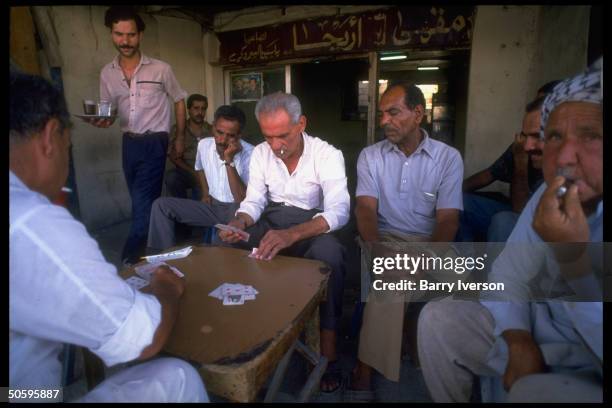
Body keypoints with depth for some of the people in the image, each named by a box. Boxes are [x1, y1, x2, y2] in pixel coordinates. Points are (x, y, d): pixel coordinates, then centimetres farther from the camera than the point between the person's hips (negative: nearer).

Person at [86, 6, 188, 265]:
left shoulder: (161, 69, -5)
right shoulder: (107, 73, 6)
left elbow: (179, 101, 6)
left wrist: (180, 138, 3)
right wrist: (101, 121, -13)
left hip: (154, 143, -5)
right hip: (128, 144, 5)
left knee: (142, 204, -10)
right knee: (143, 202, 14)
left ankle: (130, 260, -1)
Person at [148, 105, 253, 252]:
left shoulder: (250, 154, -19)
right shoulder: (204, 144, 0)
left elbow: (244, 201, -27)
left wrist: (229, 161, -29)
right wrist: (205, 193, 12)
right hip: (213, 206, 6)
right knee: (161, 204, -6)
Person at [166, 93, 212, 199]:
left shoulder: (211, 130, 10)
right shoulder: (178, 129, 8)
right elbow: (173, 156, 0)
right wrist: (192, 172, -13)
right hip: (186, 171, 1)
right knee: (171, 177, -30)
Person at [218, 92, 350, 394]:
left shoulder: (327, 154, -16)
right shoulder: (260, 153, -1)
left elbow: (339, 211, -28)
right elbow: (254, 201, 0)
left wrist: (292, 234, -46)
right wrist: (239, 222, -26)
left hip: (312, 224, -4)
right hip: (273, 220, 4)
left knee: (328, 253, -37)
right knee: (227, 242, -22)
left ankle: (328, 352, -20)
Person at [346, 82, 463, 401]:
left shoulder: (448, 158, 2)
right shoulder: (370, 156, 5)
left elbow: (447, 219, -6)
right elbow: (365, 208, -6)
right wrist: (377, 249, -26)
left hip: (430, 242, 1)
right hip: (385, 237, 0)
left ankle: (365, 367, -11)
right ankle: (364, 371, -19)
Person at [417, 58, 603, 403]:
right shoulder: (549, 197, -4)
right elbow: (508, 275, 0)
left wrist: (571, 254, -36)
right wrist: (518, 341, -14)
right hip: (540, 332, 6)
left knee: (534, 392, -31)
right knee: (439, 319, -4)